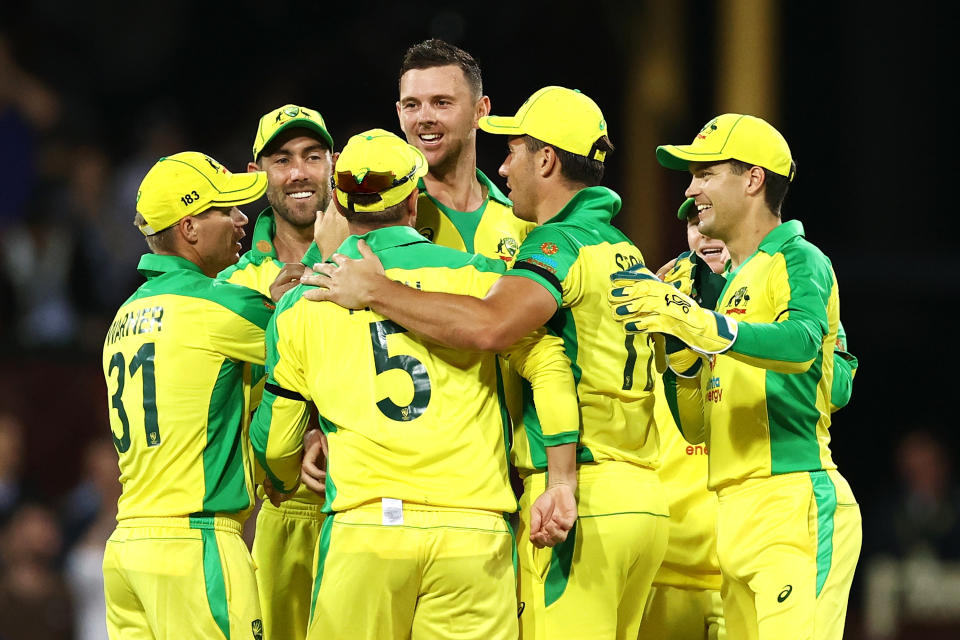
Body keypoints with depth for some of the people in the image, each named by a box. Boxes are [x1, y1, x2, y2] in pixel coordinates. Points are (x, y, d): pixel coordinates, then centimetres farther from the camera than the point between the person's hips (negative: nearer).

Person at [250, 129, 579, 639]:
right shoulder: (474, 275, 7)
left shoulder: (299, 308, 11)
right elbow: (550, 366, -3)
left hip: (364, 526, 1)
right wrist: (562, 485, 0)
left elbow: (274, 443, 17)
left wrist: (283, 485, 40)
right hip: (472, 529, -1)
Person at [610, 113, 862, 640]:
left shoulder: (799, 262, -2)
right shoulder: (730, 284, 23)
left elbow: (800, 344, -26)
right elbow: (696, 427, 21)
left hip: (796, 502, -9)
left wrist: (698, 323, -37)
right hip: (739, 515, 9)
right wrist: (678, 344, 6)